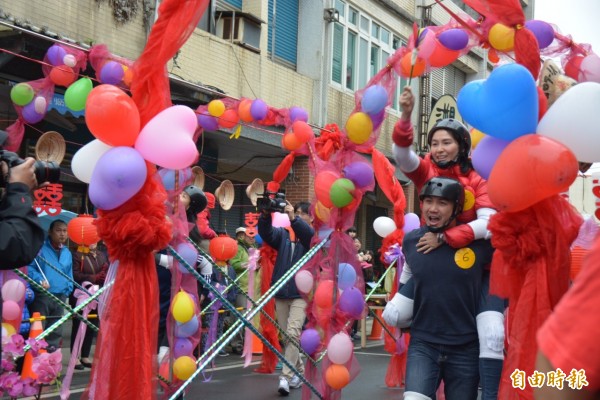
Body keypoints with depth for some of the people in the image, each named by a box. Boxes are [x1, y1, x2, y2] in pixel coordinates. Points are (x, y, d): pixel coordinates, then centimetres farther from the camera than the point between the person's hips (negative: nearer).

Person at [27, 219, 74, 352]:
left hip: (60, 297, 6)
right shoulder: (40, 247, -4)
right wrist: (39, 280, -21)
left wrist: (68, 289, 8)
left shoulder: (67, 253, 16)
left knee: (55, 332, 11)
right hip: (41, 295, -6)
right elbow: (28, 267, -9)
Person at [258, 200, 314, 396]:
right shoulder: (283, 234, 11)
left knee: (292, 334, -17)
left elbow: (309, 234, -23)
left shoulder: (313, 236, 1)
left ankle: (285, 377, -17)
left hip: (301, 293, -5)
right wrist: (265, 215, -25)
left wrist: (293, 218, -36)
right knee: (285, 337, 11)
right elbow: (266, 233, -6)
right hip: (281, 293, 5)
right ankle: (300, 372, 27)